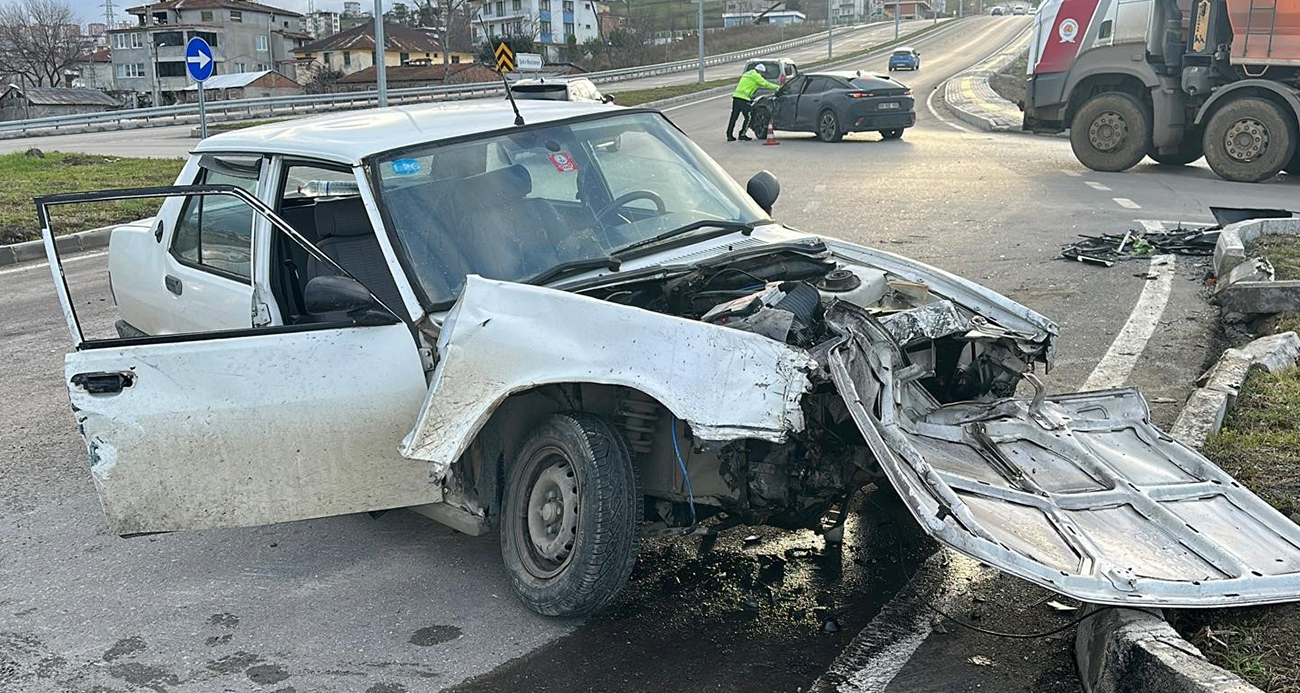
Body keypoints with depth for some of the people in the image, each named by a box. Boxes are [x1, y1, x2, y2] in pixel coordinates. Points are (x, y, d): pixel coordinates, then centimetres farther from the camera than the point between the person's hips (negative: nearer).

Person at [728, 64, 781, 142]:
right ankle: (742, 134, 1)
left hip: (736, 96, 9)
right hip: (743, 98, -9)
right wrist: (777, 87, 9)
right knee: (748, 117, 0)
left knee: (734, 117, 8)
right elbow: (765, 84, 1)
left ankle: (729, 135, 8)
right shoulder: (755, 75, -2)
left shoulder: (747, 74, 25)